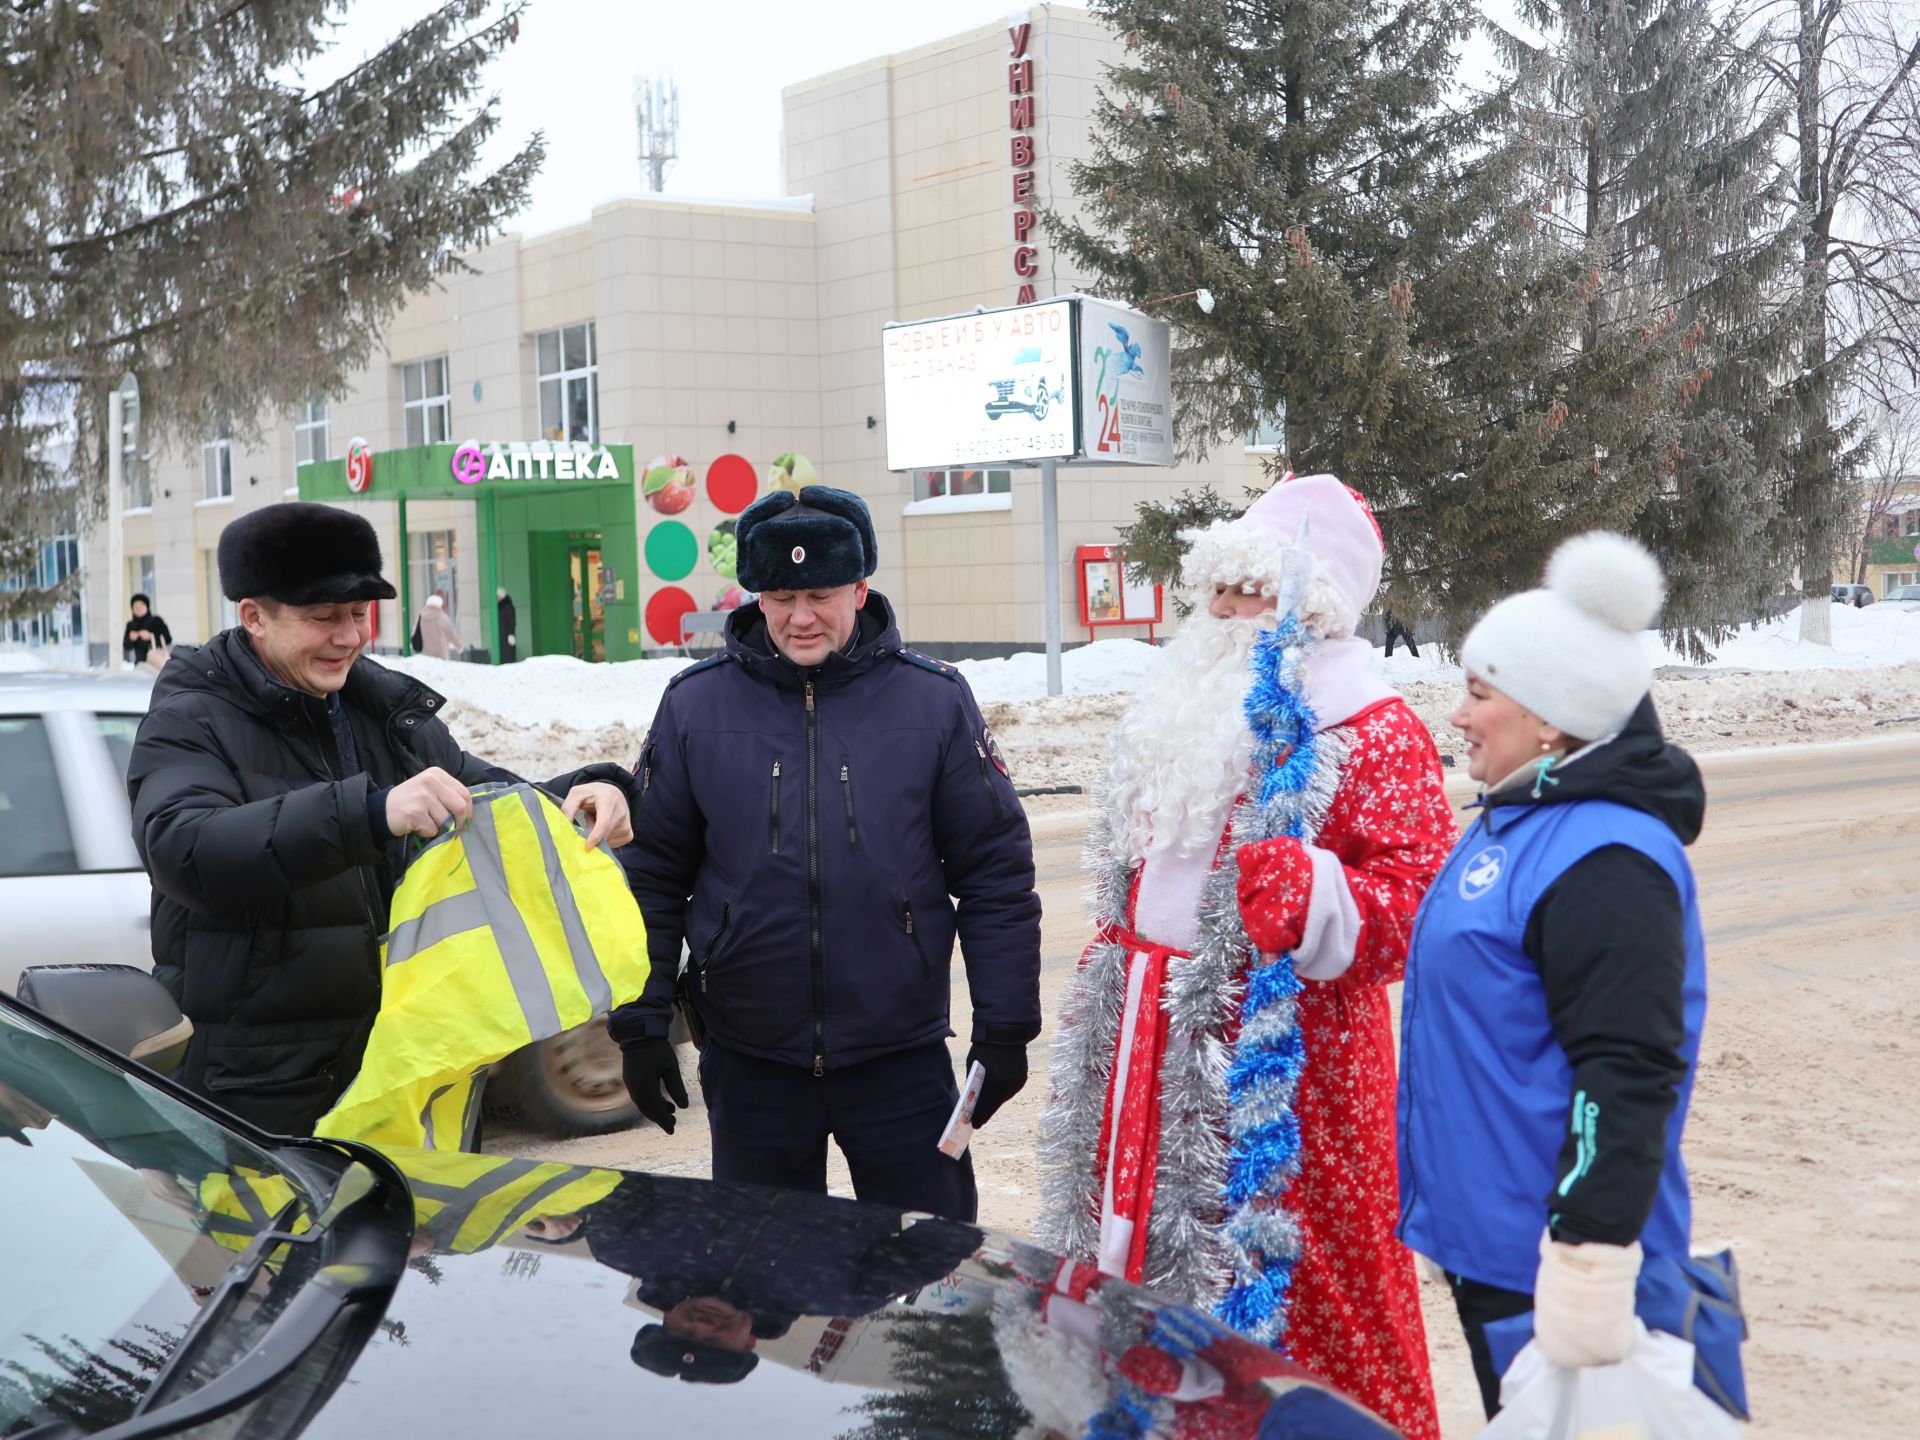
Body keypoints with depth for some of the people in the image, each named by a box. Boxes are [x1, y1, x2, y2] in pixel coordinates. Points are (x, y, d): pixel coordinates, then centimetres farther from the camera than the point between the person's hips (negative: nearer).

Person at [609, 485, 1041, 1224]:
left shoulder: (933, 700, -3)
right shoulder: (695, 705, -2)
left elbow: (996, 872, -1)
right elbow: (650, 876, 3)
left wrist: (1005, 1030, -2)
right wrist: (641, 1027, 1)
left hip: (903, 1061, -1)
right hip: (749, 1063, 1)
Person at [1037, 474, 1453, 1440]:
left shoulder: (1375, 735, -11)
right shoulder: (1182, 716, 14)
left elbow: (1420, 901, -18)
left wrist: (1315, 899, -34)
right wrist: (1112, 987, 23)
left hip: (1279, 1068, -8)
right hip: (1154, 1054, 8)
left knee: (1280, 1291, -1)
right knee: (1152, 1268, 16)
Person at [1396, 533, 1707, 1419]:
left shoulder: (1604, 860, -22)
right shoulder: (1521, 818, 10)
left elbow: (1624, 1078, -26)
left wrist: (1590, 1255, -27)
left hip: (1548, 1253, -10)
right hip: (1484, 1227, 10)